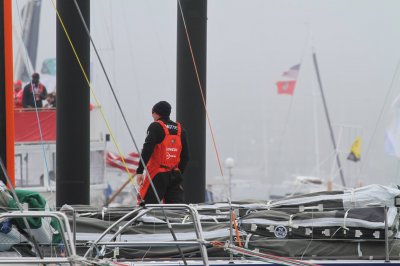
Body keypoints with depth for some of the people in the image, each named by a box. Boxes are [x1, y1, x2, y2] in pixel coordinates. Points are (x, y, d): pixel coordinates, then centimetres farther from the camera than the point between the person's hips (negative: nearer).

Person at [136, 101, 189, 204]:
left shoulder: (156, 127, -6)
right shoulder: (180, 129, 14)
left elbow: (147, 150, -15)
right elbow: (185, 156, 17)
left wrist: (139, 171, -15)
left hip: (158, 176, -6)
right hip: (175, 175, 6)